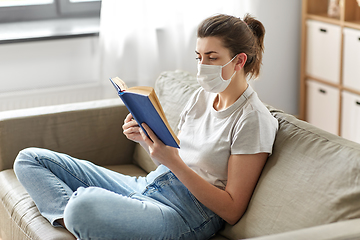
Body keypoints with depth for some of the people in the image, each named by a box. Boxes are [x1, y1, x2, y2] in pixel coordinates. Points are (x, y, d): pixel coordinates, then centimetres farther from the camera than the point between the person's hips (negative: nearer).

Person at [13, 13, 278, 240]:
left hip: (187, 212, -10)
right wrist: (146, 139, -3)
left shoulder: (253, 119, -11)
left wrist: (174, 162, -21)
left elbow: (232, 211, -14)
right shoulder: (202, 96, 14)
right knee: (29, 159, 7)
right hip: (148, 185, 10)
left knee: (84, 203, -42)